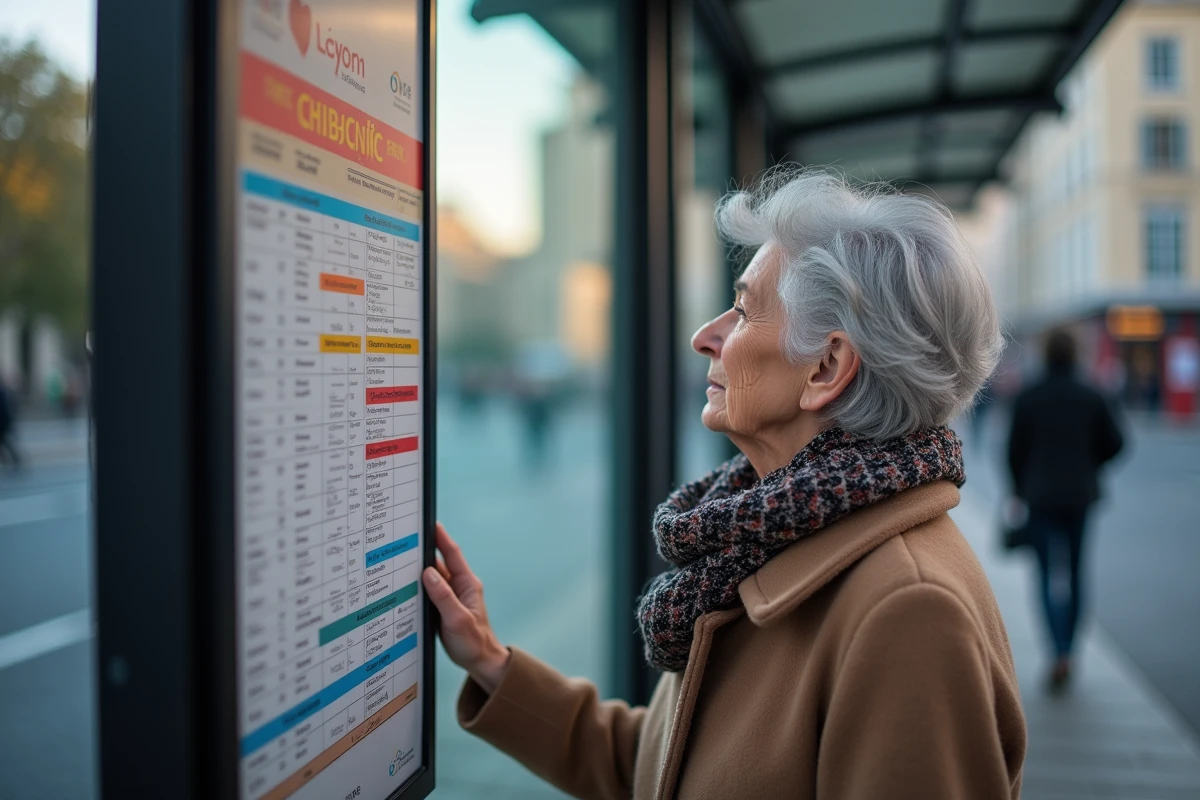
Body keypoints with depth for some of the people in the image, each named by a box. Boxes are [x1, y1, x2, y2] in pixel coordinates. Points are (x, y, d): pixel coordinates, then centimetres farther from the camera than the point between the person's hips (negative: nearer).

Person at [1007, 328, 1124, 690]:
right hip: (1079, 495, 2)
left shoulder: (1027, 399, -5)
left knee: (1051, 575, 0)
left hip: (1041, 496, -2)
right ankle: (1067, 651, 23)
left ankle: (1061, 653, -17)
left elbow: (1015, 449, -3)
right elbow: (1114, 443, 1)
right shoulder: (1092, 398, -1)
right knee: (1075, 573, 14)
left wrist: (1020, 486, 13)